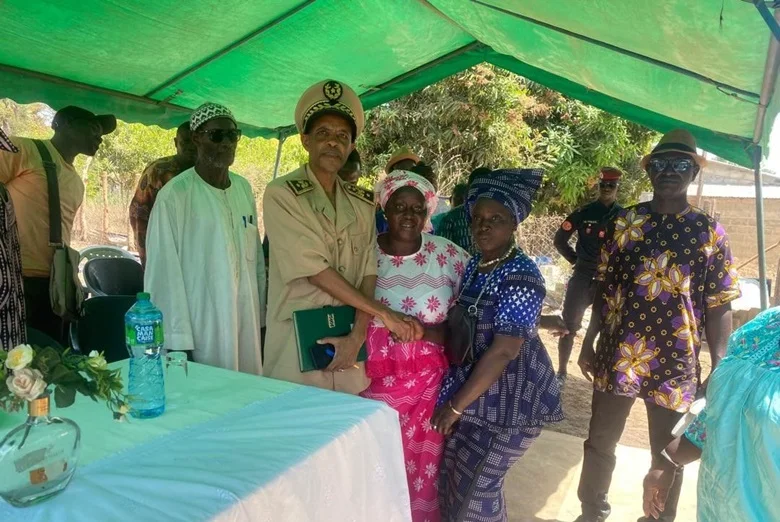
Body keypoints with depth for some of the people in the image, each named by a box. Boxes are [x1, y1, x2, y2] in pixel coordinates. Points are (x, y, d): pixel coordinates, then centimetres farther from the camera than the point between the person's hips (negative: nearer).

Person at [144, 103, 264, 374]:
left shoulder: (244, 188, 7)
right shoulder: (175, 194, -11)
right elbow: (165, 272, -10)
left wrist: (262, 315, 12)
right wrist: (178, 341, -11)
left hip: (247, 323, 5)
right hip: (202, 329, -5)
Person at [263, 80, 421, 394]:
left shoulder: (362, 203, 7)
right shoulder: (281, 194, -8)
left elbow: (368, 275, 1)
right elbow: (315, 271, -16)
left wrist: (357, 337, -13)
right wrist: (384, 314, -13)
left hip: (348, 344, 4)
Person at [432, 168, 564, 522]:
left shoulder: (521, 277, -22)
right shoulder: (474, 266, 4)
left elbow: (504, 351, -25)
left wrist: (456, 405, -20)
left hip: (510, 396, -8)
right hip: (476, 388, 8)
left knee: (478, 486, 6)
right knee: (454, 475, 18)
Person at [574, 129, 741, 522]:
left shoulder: (710, 233, -1)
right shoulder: (623, 222, 2)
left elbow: (719, 308, -2)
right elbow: (604, 288, 6)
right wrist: (588, 344, 5)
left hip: (676, 365, -1)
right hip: (615, 357, 2)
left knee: (668, 458, 14)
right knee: (599, 444, 15)